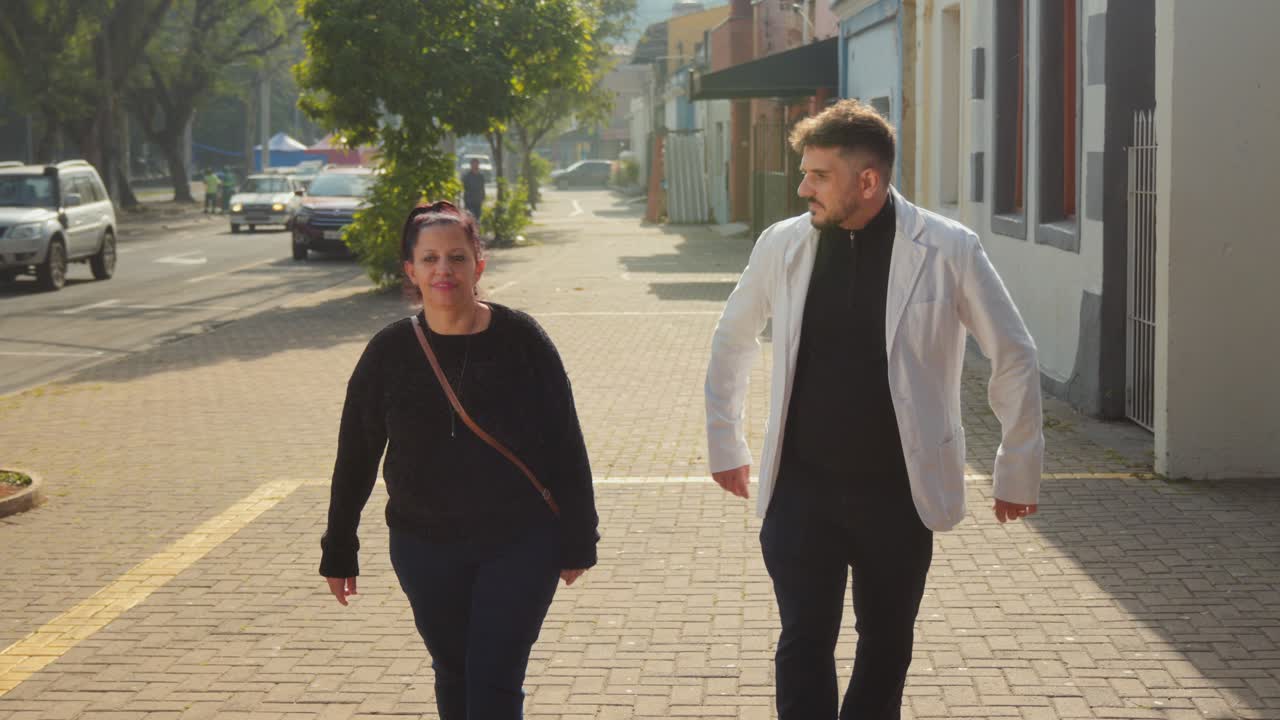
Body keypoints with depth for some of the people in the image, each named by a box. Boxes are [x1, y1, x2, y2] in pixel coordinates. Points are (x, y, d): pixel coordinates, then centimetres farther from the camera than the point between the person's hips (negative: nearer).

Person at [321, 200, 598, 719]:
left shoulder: (521, 340, -9)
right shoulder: (389, 353, -4)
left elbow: (566, 445, -4)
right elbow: (355, 457, 5)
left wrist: (577, 540, -2)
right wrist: (339, 550, 8)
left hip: (520, 545, -2)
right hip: (426, 549, 3)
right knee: (454, 676, 15)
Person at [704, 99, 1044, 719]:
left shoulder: (948, 250, -9)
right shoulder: (783, 244, -1)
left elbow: (1015, 358, 0)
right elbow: (732, 341, 15)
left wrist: (1017, 474, 3)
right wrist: (726, 445, 16)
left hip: (897, 491, -1)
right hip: (801, 489, 1)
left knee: (886, 643, 13)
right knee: (804, 643, -2)